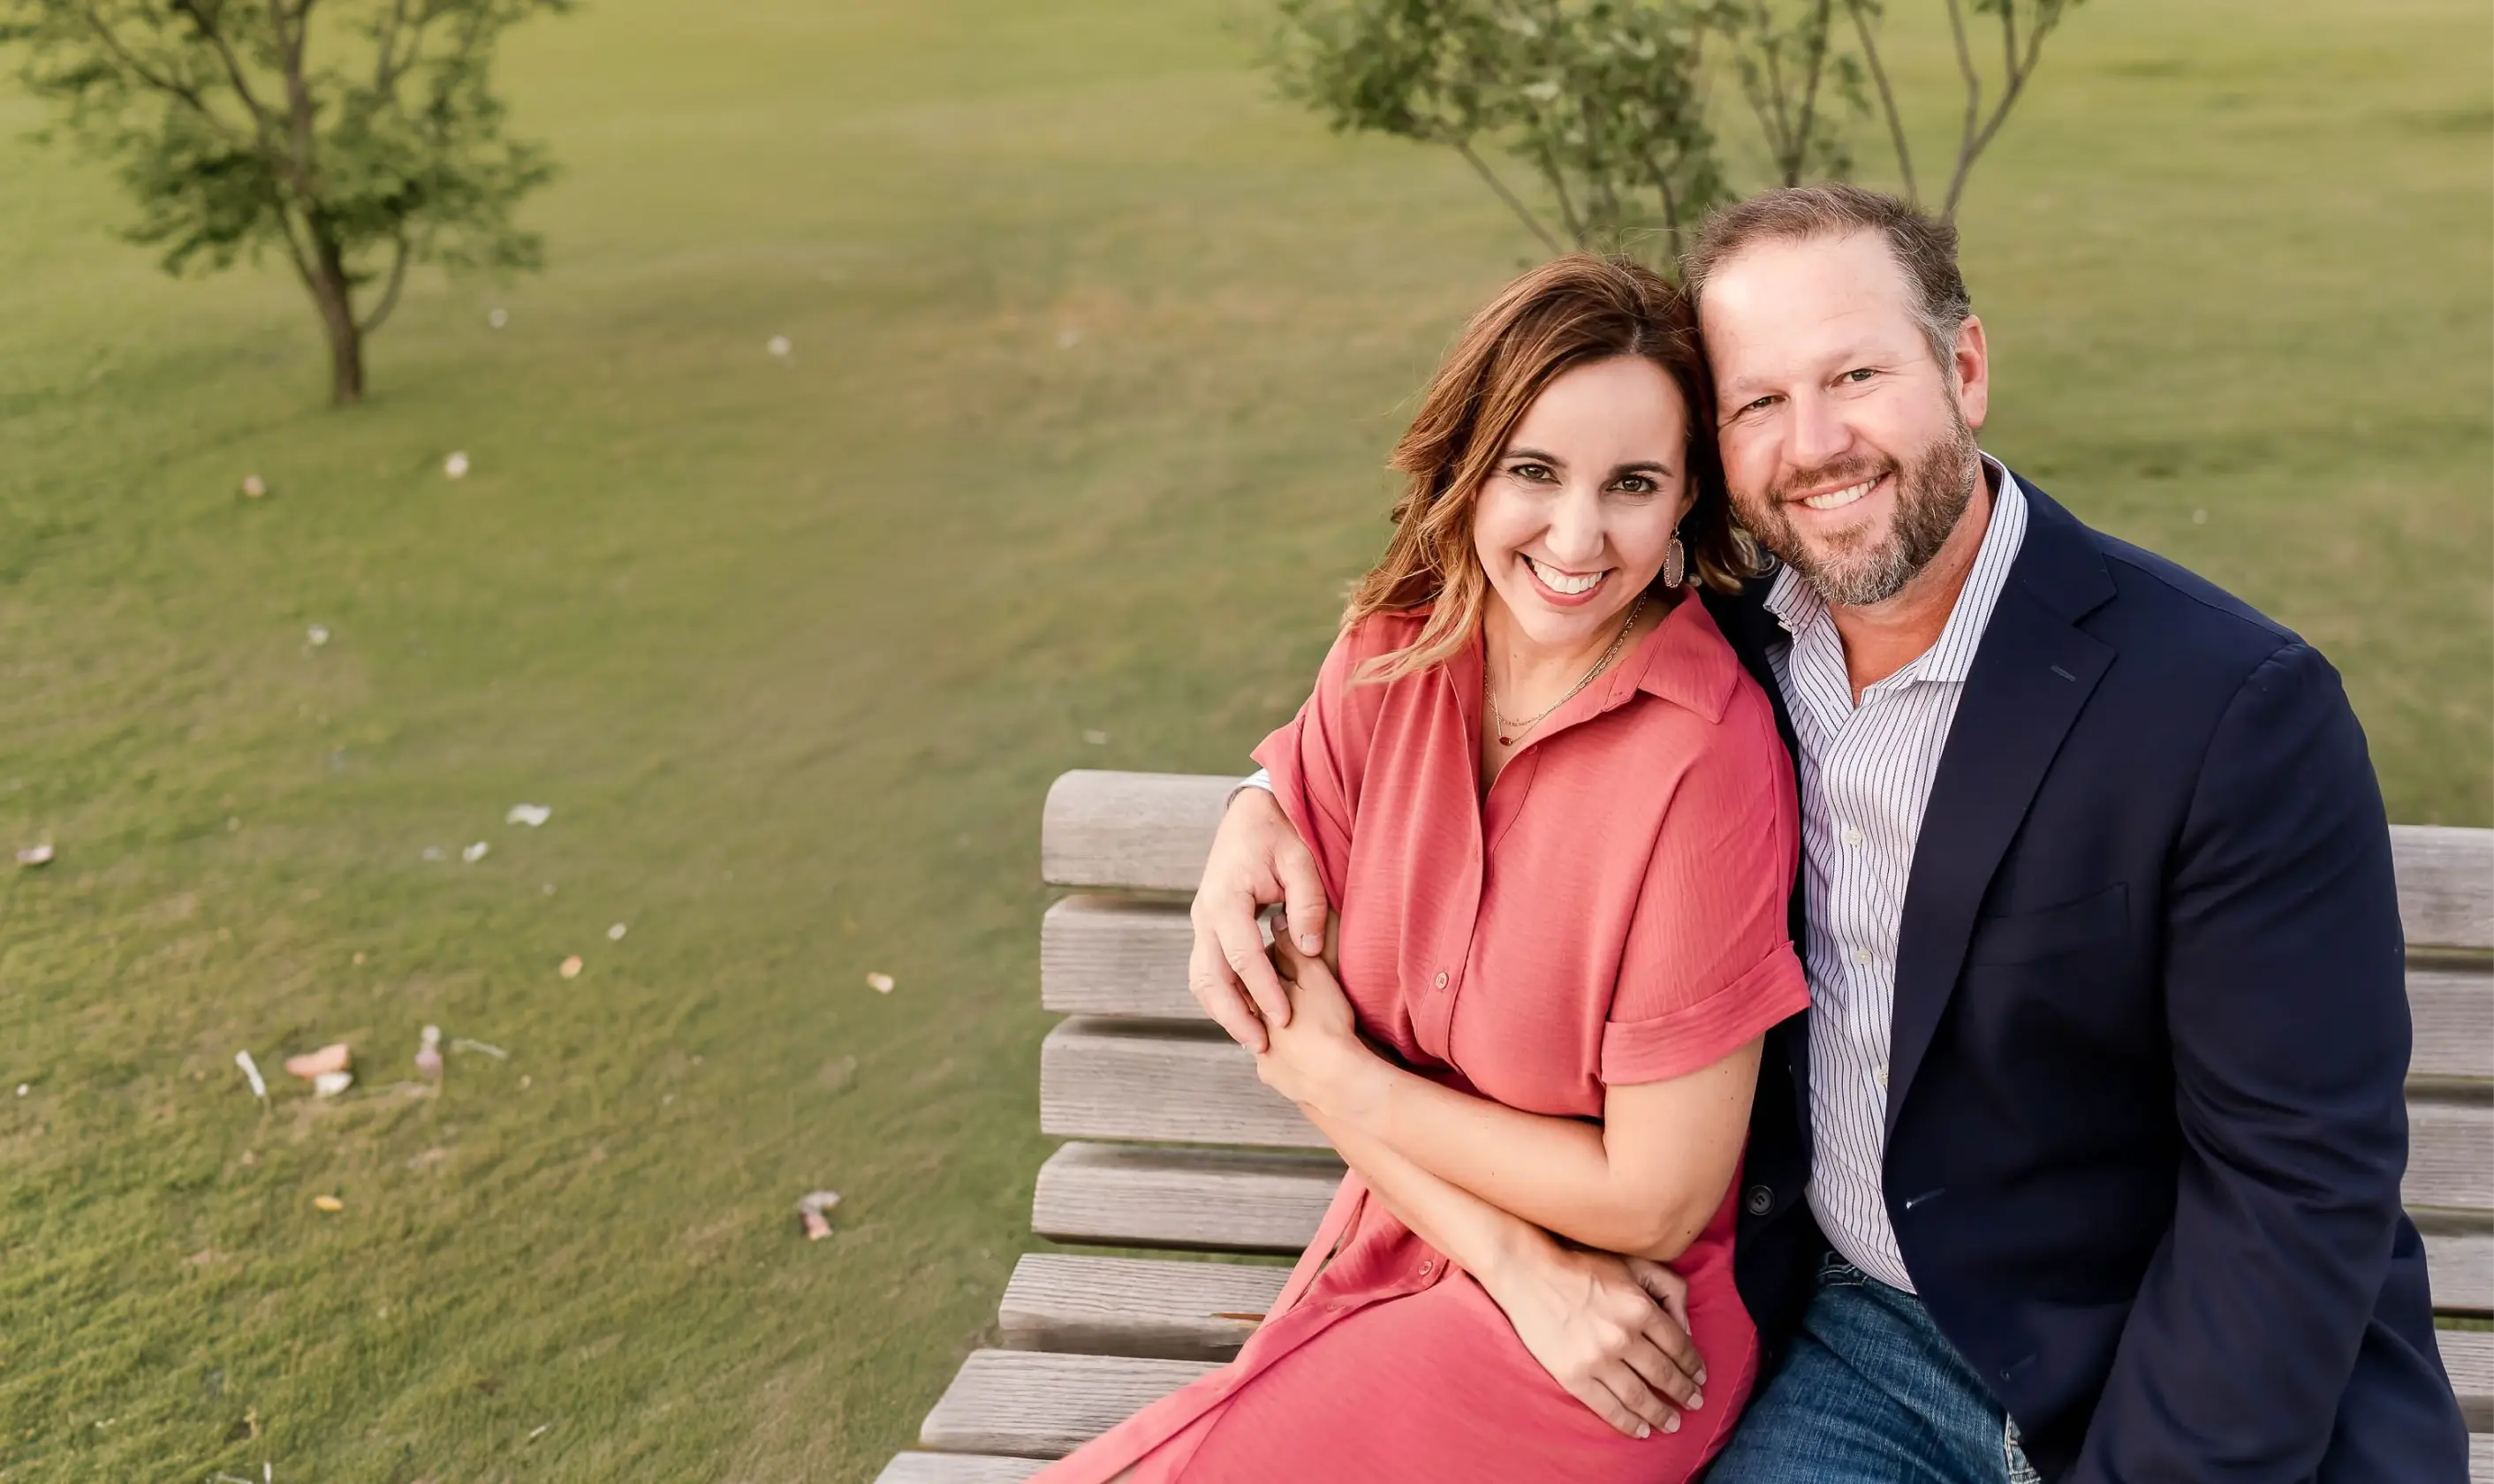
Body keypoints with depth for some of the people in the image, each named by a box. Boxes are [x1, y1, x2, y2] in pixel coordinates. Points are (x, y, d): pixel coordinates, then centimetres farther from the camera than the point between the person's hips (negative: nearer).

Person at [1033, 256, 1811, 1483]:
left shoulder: (1704, 757, -24)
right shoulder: (1385, 662, -6)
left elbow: (1657, 1200, -18)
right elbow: (1304, 1023, -3)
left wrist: (1335, 1078, -9)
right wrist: (1516, 1258, -16)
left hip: (1627, 1325, -5)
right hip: (1394, 1247, 5)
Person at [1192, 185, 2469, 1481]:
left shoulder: (2240, 710, -20)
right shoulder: (1727, 640, -4)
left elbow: (2301, 1181, -18)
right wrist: (1273, 801, -5)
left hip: (2176, 1378, -3)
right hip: (1864, 1332, 3)